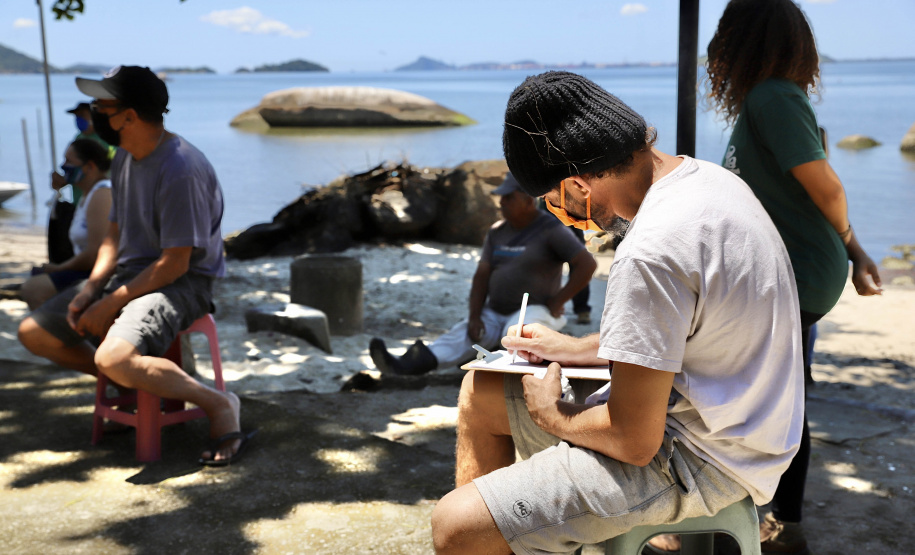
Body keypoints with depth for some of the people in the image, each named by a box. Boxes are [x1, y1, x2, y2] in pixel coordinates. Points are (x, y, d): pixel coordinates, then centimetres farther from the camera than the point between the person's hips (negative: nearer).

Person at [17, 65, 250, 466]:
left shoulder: (181, 169, -23)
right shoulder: (125, 158, 7)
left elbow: (174, 264, -22)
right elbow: (115, 234, 14)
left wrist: (110, 305, -17)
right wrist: (90, 289, -3)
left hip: (181, 283, -9)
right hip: (129, 274, 9)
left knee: (113, 358, -34)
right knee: (33, 333, 5)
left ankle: (218, 404, -16)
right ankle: (131, 384, 16)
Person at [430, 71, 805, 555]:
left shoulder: (649, 254, -30)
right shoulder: (704, 177, 1)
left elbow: (634, 441, -24)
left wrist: (551, 415, -5)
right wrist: (576, 349, 14)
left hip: (700, 461, -10)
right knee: (480, 393, 17)